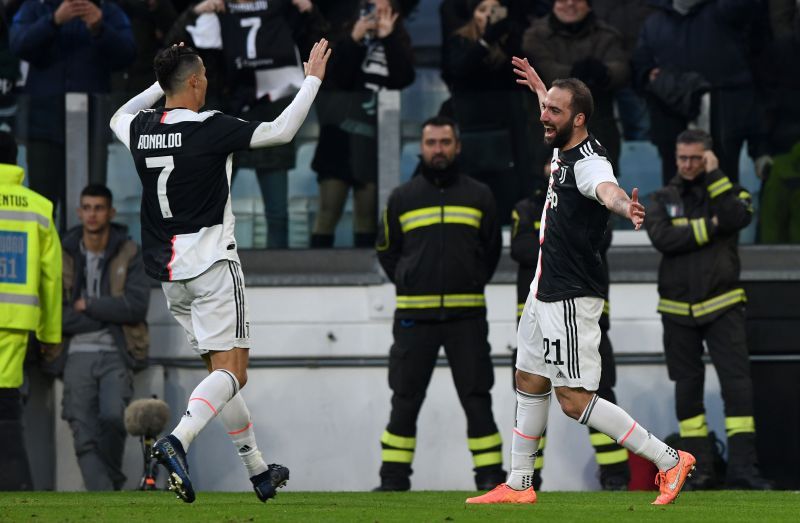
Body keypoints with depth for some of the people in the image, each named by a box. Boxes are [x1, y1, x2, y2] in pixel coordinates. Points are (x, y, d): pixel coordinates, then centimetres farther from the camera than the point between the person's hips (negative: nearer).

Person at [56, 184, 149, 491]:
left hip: (115, 353, -1)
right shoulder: (65, 256, 6)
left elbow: (136, 306, -7)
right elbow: (56, 315, -1)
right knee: (85, 439, -9)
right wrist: (106, 313, -6)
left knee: (112, 416, -24)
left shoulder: (129, 255, 5)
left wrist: (87, 305, -7)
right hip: (78, 354, 1)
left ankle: (112, 481, 1)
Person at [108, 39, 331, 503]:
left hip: (170, 273, 7)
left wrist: (162, 86, 32)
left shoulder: (141, 130, 4)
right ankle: (177, 441, -31)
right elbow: (281, 131, -12)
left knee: (223, 371, 15)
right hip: (212, 265, -7)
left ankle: (259, 471, 19)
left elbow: (118, 118, 30)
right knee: (231, 372, -8)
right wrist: (313, 79, -1)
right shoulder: (209, 129, -14)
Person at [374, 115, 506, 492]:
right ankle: (394, 478, 8)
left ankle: (490, 477, 4)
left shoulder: (478, 196, 6)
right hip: (414, 316, 0)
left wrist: (473, 284, 10)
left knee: (477, 399, 0)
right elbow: (386, 250, 18)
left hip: (467, 315, 0)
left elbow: (491, 249, 17)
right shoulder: (402, 198, 7)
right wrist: (407, 283, 9)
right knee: (405, 400, 2)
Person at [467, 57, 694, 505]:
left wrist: (626, 207, -70)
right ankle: (518, 485, 29)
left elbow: (607, 189, -47)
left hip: (571, 299, -10)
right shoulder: (565, 149, 6)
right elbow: (555, 124, 32)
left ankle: (670, 460, -4)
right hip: (545, 292, 10)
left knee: (575, 401, -10)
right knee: (530, 383, 18)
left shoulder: (589, 162, -22)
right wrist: (538, 85, 49)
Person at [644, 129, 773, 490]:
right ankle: (699, 470, 10)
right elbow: (662, 238, -11)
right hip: (678, 310, 2)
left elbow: (738, 218, -17)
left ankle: (742, 468, -12)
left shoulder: (727, 191, 5)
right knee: (687, 389, 5)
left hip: (721, 307, -2)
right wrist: (708, 227, -13)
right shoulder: (664, 199, 7)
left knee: (737, 384, -11)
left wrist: (714, 176, -15)